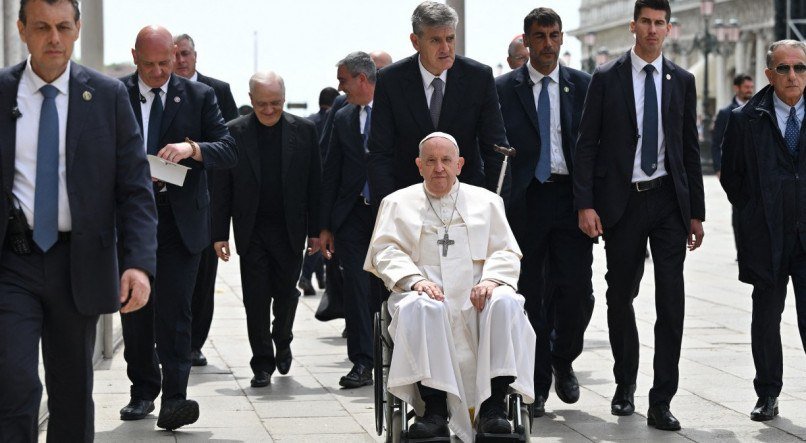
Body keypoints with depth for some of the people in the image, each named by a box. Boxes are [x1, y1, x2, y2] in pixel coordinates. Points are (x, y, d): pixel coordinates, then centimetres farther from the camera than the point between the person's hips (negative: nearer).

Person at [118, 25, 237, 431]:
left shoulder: (199, 96, 4)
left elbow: (229, 151, -1)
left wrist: (192, 148, -21)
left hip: (180, 220, -2)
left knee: (174, 310, -9)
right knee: (134, 309, 10)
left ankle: (174, 400, -12)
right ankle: (142, 392, 24)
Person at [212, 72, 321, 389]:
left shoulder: (304, 131, 2)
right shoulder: (234, 132, -1)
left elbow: (314, 184, 4)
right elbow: (222, 188, 0)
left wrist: (316, 230, 1)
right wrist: (220, 234, -5)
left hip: (290, 230, 1)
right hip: (252, 231, -1)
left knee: (286, 294, 8)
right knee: (256, 299, 0)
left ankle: (282, 341, 36)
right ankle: (262, 363, 10)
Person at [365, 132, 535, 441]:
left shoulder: (486, 201, 23)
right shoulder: (398, 203, 19)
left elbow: (507, 252, 14)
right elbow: (385, 251, 6)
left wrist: (491, 279, -10)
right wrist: (415, 279, -15)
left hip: (476, 298, 1)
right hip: (427, 296, -1)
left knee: (505, 302, -33)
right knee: (419, 307, -38)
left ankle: (493, 408, -35)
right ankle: (434, 410, -40)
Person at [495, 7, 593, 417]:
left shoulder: (583, 85, 7)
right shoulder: (504, 88, 4)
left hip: (570, 197, 1)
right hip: (524, 198, -1)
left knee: (576, 290, -4)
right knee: (530, 295, 3)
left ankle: (562, 360, 23)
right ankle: (537, 383, 12)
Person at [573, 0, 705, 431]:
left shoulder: (682, 81, 7)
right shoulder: (606, 78, 0)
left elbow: (690, 149, 10)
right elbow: (586, 143, -2)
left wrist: (696, 212, 7)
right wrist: (585, 204, -10)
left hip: (668, 201, 1)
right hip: (621, 201, -1)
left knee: (671, 301, -5)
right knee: (620, 297, 10)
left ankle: (661, 403, -2)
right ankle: (625, 386, 29)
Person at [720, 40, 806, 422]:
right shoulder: (747, 119, 2)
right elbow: (731, 175, 9)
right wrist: (754, 213, 6)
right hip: (767, 236, 1)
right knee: (766, 319, 10)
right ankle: (767, 396, 22)